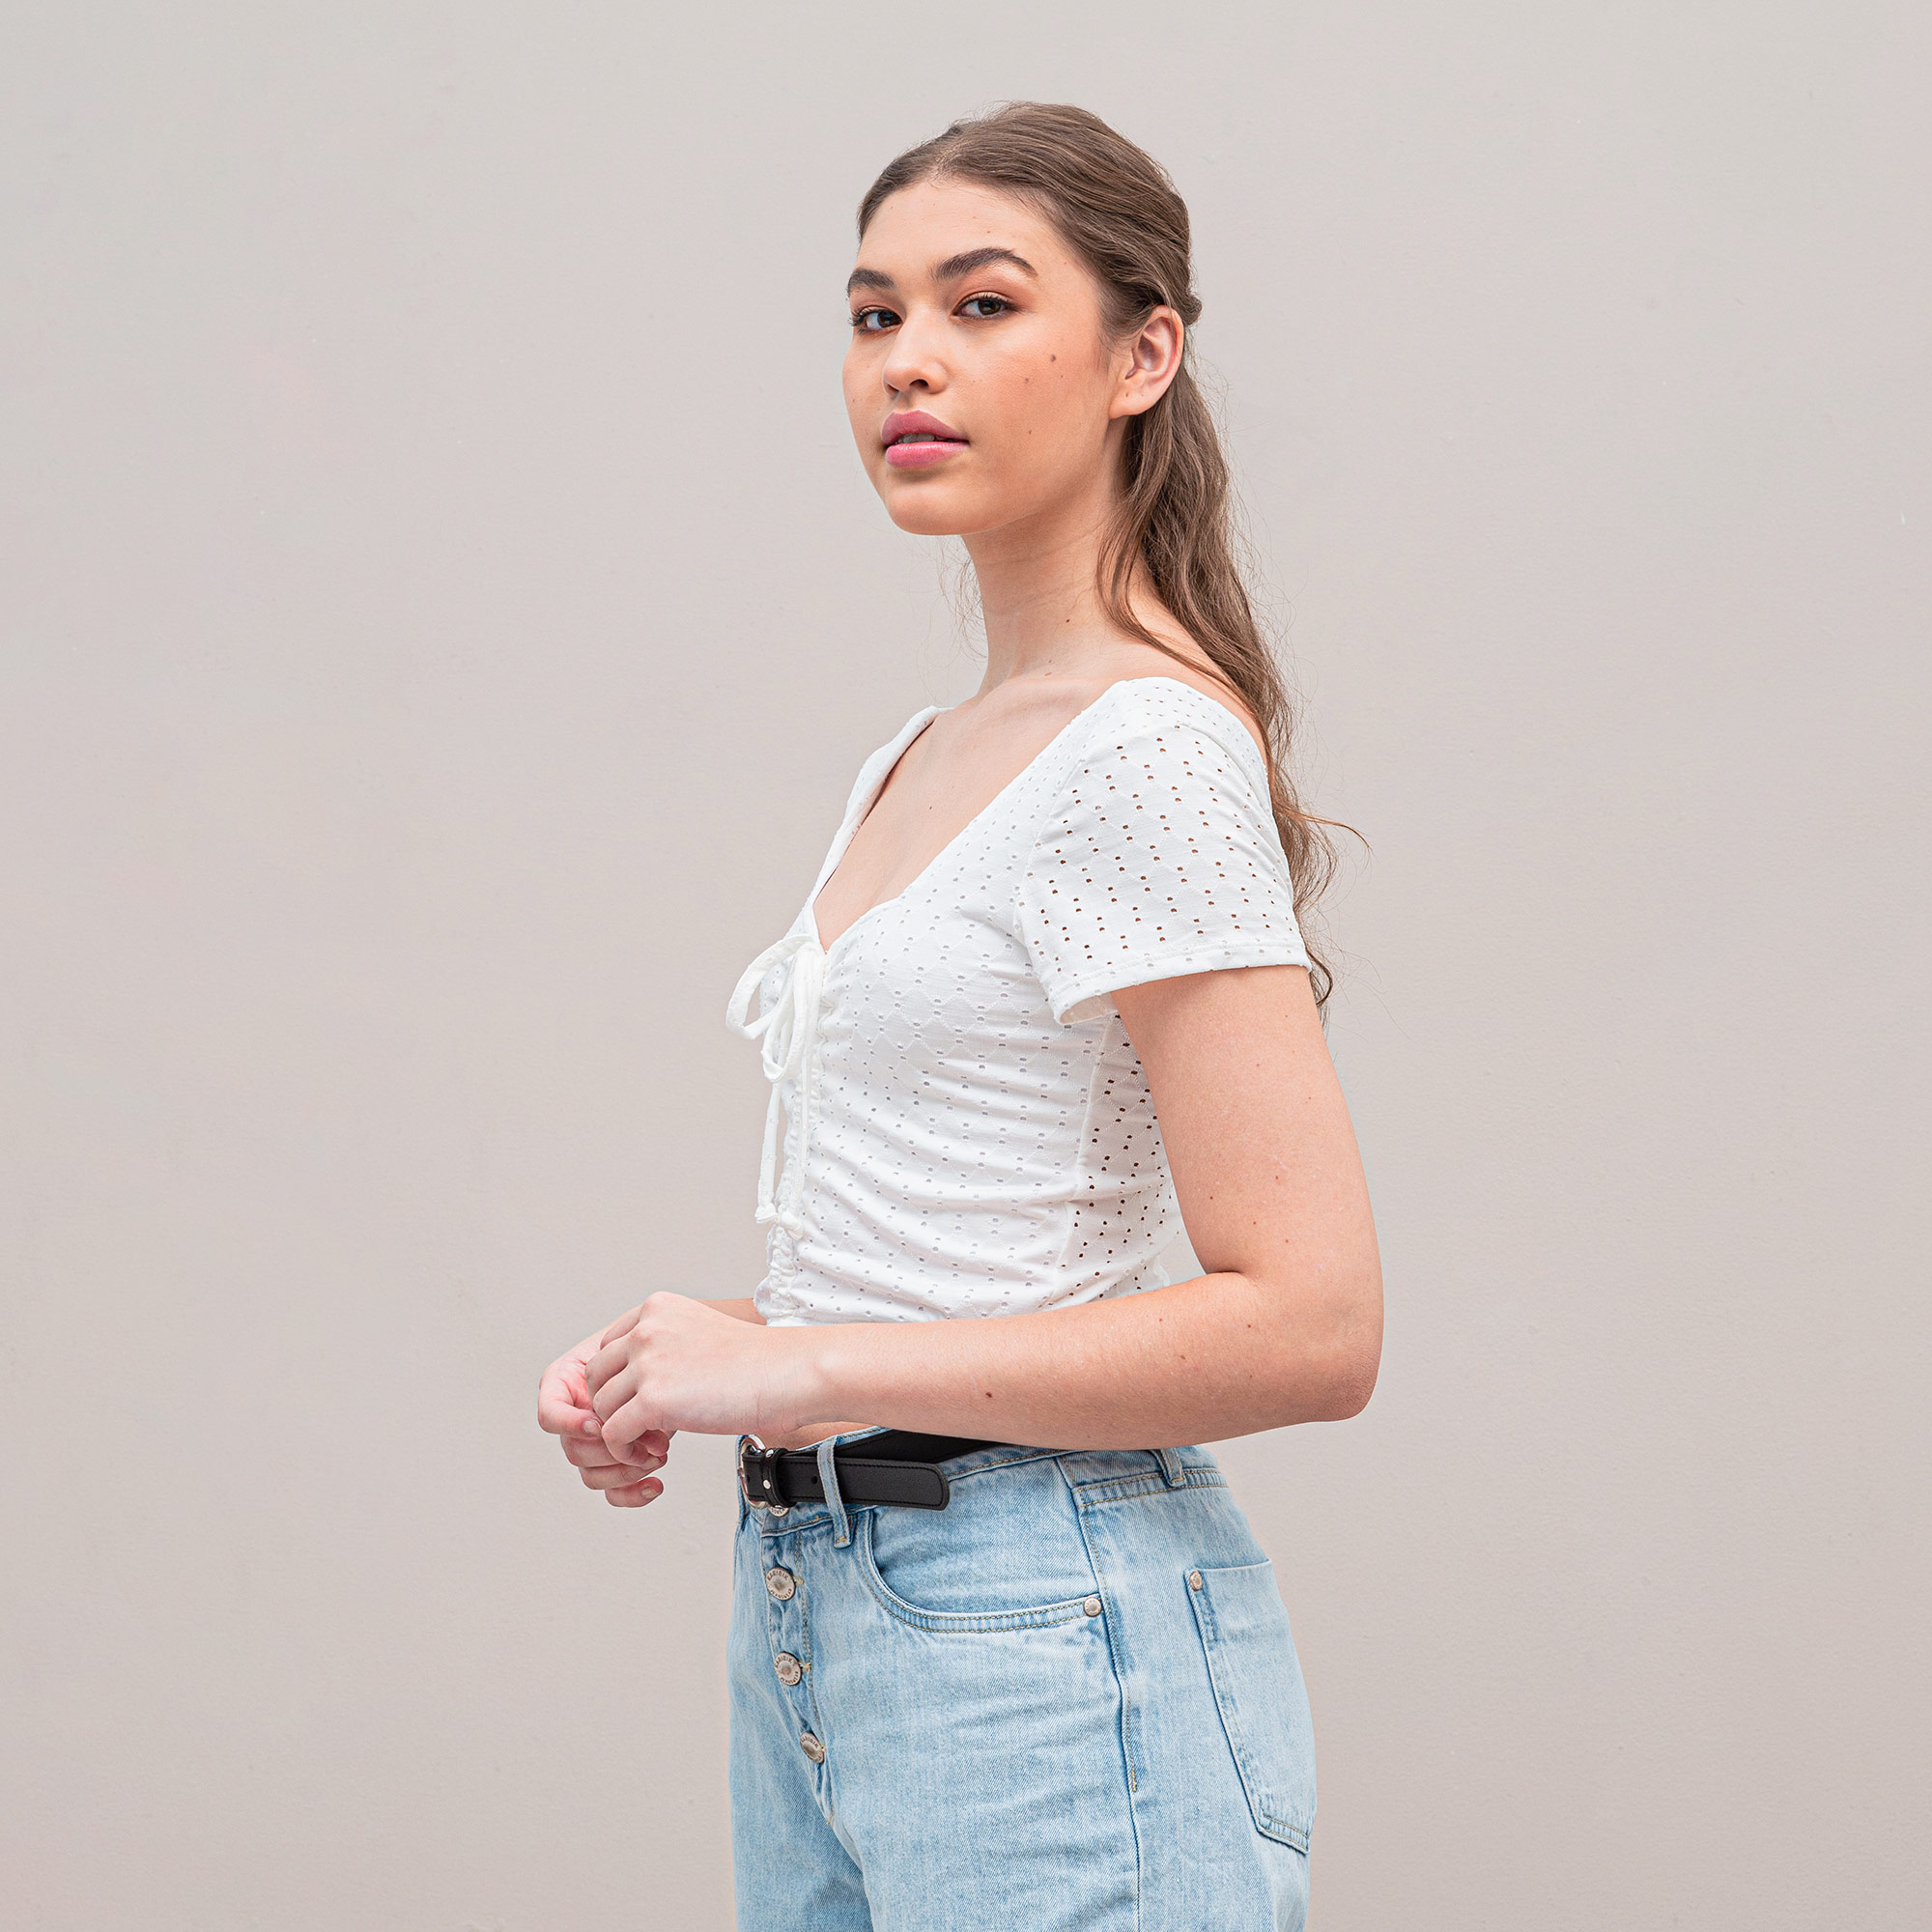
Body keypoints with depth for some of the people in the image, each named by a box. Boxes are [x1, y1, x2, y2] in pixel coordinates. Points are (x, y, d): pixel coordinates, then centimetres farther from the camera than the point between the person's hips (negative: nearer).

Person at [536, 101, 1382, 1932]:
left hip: (1041, 1642, -8)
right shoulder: (918, 760, 12)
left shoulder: (1150, 753, -15)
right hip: (807, 1606, 8)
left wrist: (799, 1369, -18)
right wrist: (691, 1354, 2)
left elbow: (1308, 1323, -22)